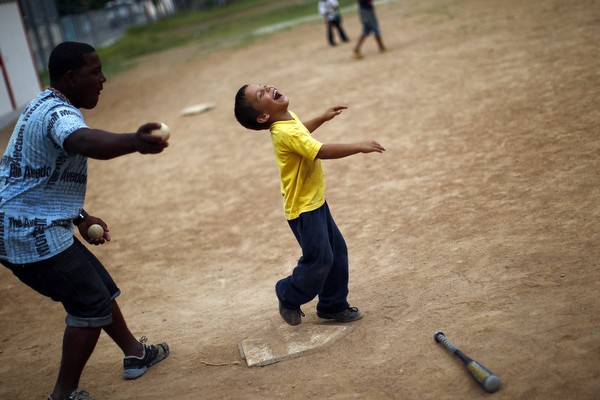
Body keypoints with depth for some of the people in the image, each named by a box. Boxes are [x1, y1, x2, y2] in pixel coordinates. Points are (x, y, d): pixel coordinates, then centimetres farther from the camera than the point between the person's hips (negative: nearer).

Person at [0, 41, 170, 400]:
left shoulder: (45, 105, 13)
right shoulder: (58, 114, -22)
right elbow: (84, 141, -48)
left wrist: (80, 217, 23)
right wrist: (134, 142, -66)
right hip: (33, 236, -10)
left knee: (100, 287, 20)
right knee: (91, 303, -3)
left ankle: (135, 353, 36)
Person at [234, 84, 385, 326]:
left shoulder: (289, 120, 3)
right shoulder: (285, 133, -27)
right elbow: (322, 151, -36)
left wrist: (323, 117, 28)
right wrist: (359, 147, -32)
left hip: (315, 201, 10)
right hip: (303, 208, -9)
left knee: (337, 251, 14)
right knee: (319, 260, -3)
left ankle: (333, 305, 27)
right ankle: (288, 296, 22)